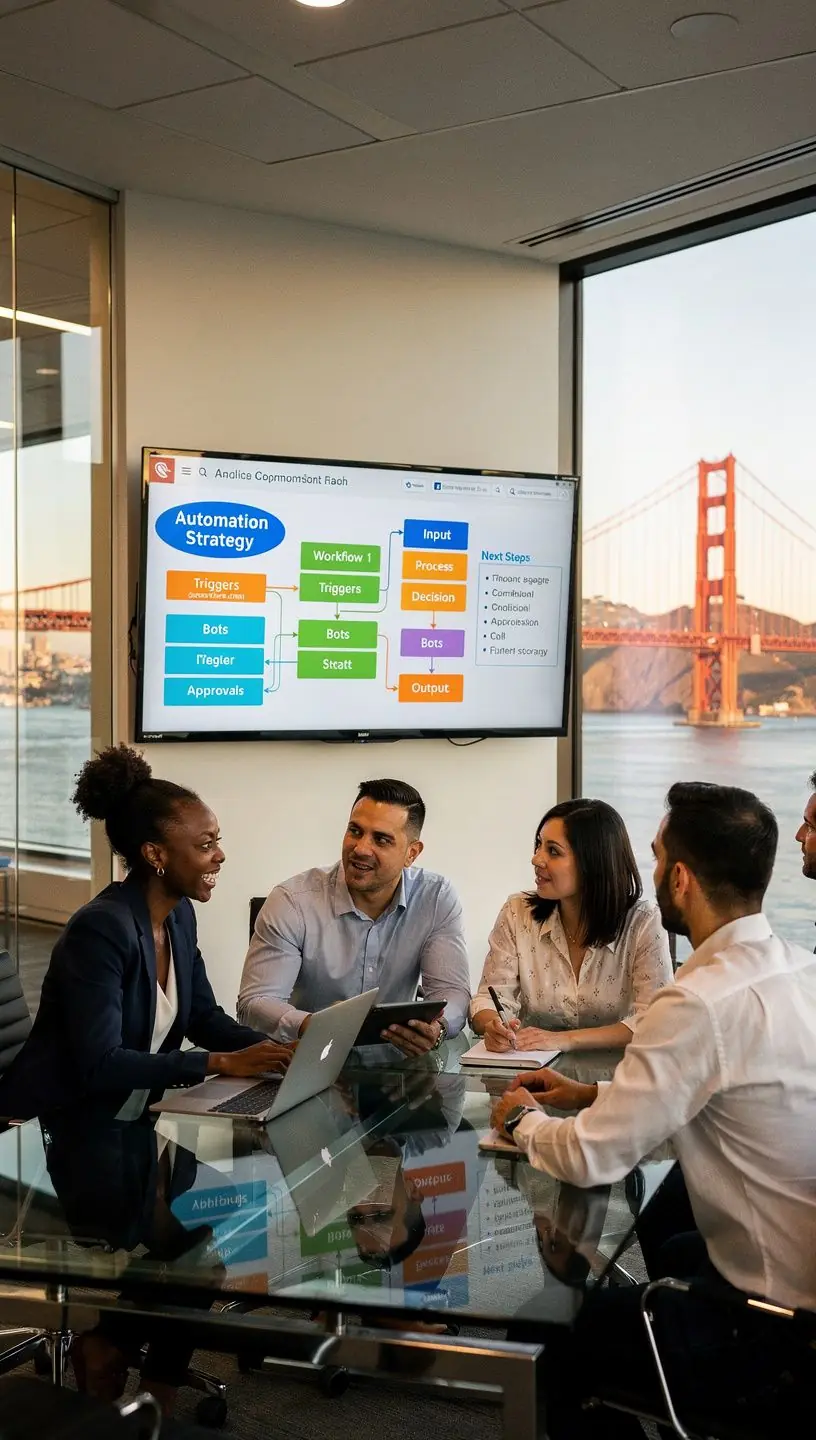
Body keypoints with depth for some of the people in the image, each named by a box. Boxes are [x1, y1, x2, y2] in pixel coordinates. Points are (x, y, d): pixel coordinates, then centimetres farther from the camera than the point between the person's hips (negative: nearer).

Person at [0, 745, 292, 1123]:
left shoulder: (180, 914, 3)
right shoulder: (100, 929, -24)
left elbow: (203, 1017, 9)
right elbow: (100, 1065, -27)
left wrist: (277, 1050, -9)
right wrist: (223, 1063, -27)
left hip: (124, 1119, 8)